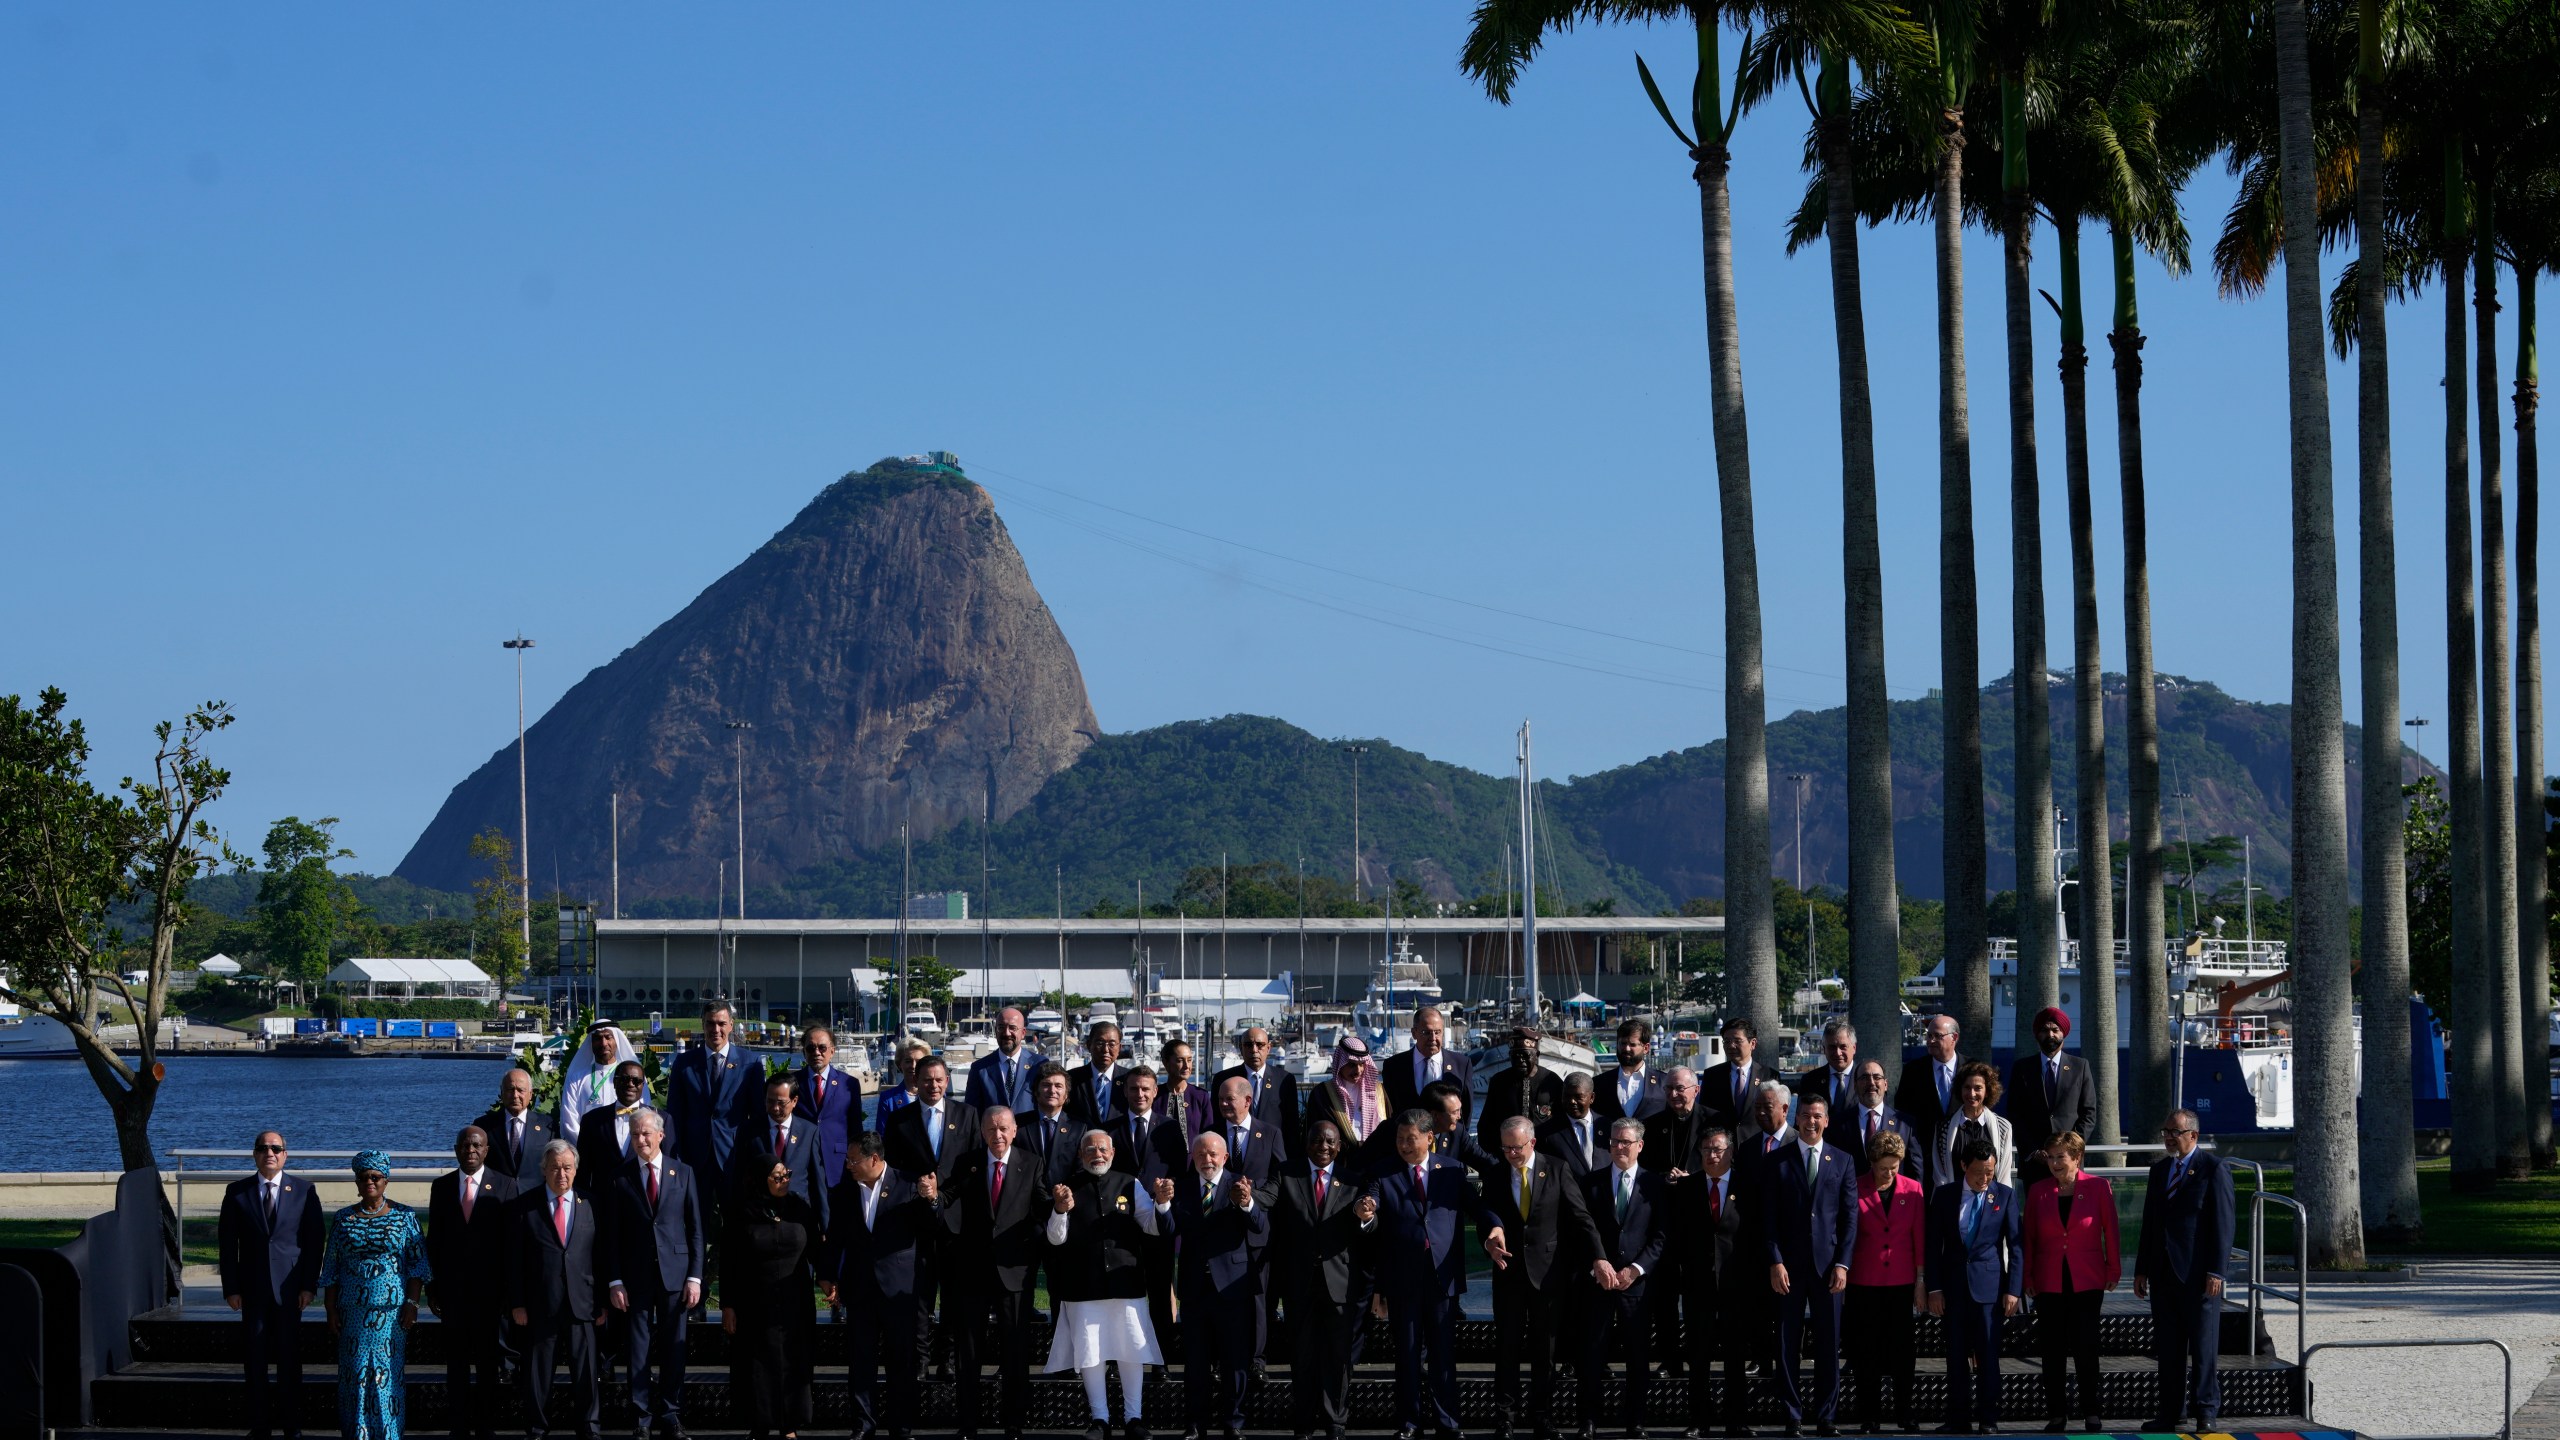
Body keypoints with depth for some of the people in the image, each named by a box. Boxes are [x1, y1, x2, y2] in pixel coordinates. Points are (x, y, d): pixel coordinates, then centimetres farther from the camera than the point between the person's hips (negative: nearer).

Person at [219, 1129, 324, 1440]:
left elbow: (316, 1238, 2)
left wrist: (309, 1285, -5)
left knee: (289, 1356, 2)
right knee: (255, 1356, 3)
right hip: (253, 1286, 1)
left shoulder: (303, 1190, 3)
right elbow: (226, 1242, 4)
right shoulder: (237, 1191, 4)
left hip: (290, 1286, -1)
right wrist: (230, 1288, -2)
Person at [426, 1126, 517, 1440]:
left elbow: (512, 1240, -2)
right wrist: (432, 1286, 3)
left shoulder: (504, 1186, 0)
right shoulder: (441, 1186, 7)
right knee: (456, 1362, 5)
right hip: (452, 1289, 2)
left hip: (489, 1288, -2)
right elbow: (434, 1240, 8)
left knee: (487, 1363, 4)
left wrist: (509, 1288, -7)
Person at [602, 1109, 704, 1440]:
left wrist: (695, 1276, -2)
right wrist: (615, 1282, -4)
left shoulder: (684, 1173, 6)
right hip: (636, 1275, 0)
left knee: (673, 1348, 4)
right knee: (638, 1350, 0)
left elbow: (696, 1228, 5)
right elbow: (612, 1235, 3)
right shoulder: (619, 1179, 4)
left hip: (675, 1273, 1)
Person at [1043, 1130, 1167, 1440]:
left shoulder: (1130, 1186, 6)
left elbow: (1151, 1227, 3)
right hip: (1083, 1285, 0)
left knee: (1132, 1351, 3)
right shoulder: (1068, 1188, 2)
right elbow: (1055, 1238, -2)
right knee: (1089, 1354, 3)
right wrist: (1060, 1210, -22)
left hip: (1126, 1282, 0)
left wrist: (1162, 1203, -16)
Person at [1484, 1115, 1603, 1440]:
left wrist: (1599, 1257, -15)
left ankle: (1540, 1410, 14)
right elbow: (1487, 1217, 10)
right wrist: (1490, 1242, -13)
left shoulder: (1556, 1170, -2)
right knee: (1507, 1344, 2)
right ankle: (1506, 1411, 10)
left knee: (1545, 1346, 5)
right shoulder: (1495, 1175, 4)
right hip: (1509, 1269, 1)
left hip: (1548, 1270, -1)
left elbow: (1580, 1217, -5)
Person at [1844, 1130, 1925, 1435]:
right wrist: (1842, 1276, -4)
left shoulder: (1913, 1190, 2)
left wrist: (1921, 1283, 3)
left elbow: (1920, 1238, 5)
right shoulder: (1856, 1190, -4)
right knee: (1867, 1353, 3)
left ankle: (1904, 1418, 11)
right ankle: (1869, 1419, 9)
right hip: (1866, 1283, -1)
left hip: (1902, 1283, 1)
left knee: (1902, 1354, 4)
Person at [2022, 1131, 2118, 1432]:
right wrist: (2027, 1276, 2)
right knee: (2053, 1350, 5)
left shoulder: (2098, 1187, -4)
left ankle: (2092, 1411, 10)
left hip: (2087, 1280, -2)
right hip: (2049, 1281, 2)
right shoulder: (2038, 1191, 2)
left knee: (2086, 1347, 0)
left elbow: (2110, 1229, 0)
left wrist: (2113, 1269, -1)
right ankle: (2056, 1413, 11)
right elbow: (2029, 1236, 5)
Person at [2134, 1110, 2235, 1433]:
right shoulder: (2159, 1170, 15)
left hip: (2198, 1273, -6)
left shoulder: (2213, 1169, -6)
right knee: (2168, 1346, 8)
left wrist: (2216, 1271, -15)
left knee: (2204, 1345, -2)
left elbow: (2222, 1224, -10)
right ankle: (2170, 1412, 12)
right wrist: (2141, 1269, 13)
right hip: (2163, 1272, 6)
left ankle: (2206, 1411, 3)